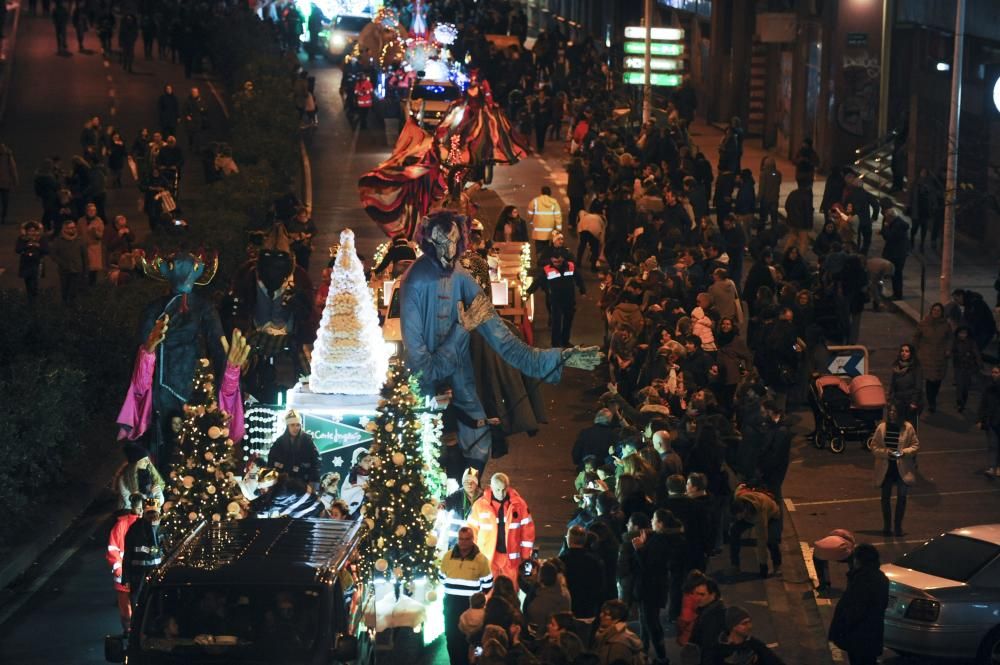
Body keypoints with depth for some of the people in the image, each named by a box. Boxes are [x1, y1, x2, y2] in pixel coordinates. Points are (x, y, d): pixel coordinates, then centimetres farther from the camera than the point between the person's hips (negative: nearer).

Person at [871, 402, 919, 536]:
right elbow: (874, 447, 1)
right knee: (885, 497, 8)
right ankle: (887, 526, 20)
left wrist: (904, 452, -17)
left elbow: (915, 446, 0)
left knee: (901, 497, 2)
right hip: (886, 468, 1)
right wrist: (885, 452, -15)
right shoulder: (881, 428, -1)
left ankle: (898, 526, 14)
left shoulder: (907, 428, -5)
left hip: (902, 468, -1)